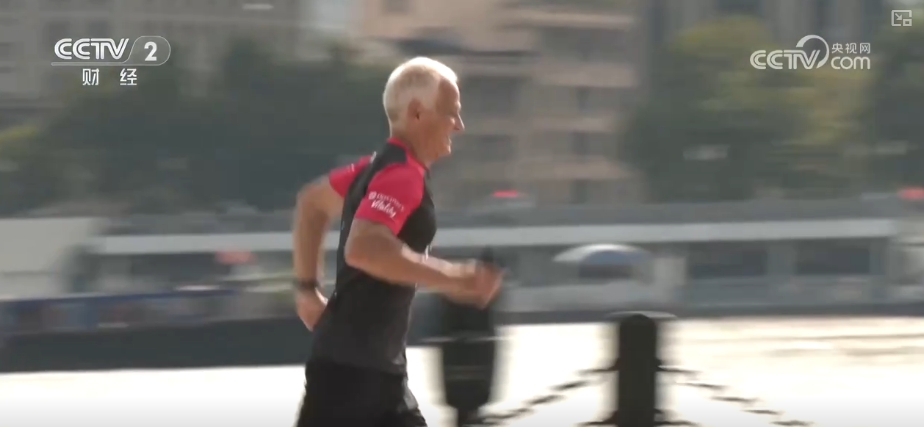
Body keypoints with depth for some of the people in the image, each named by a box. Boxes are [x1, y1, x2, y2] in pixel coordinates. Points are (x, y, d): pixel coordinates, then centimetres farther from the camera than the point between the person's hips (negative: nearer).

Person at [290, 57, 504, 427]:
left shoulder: (386, 167, 13)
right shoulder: (402, 175, -17)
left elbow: (311, 201, 25)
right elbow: (362, 249, -34)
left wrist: (308, 287, 23)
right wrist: (452, 277, -30)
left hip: (377, 364, 10)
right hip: (351, 364, -10)